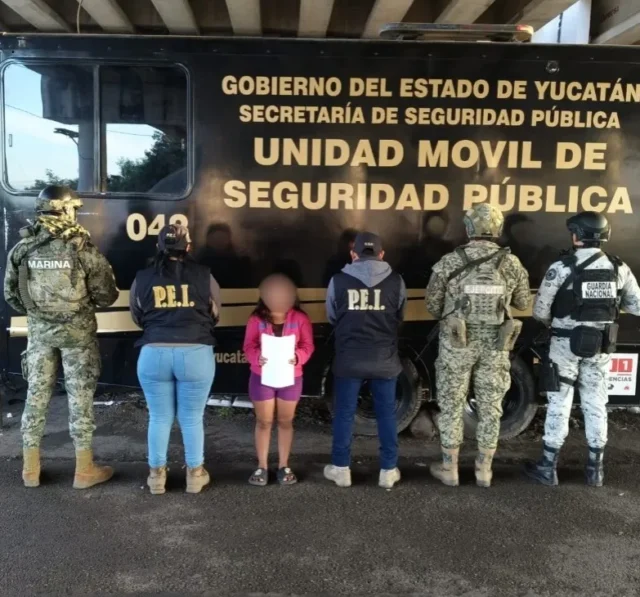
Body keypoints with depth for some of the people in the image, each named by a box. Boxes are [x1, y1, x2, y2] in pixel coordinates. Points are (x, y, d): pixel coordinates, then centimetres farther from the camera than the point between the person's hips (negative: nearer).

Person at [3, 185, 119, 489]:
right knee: (80, 397, 5)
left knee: (37, 395, 14)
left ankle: (30, 468, 25)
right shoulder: (83, 248, -14)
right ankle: (84, 470, 14)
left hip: (39, 331, 4)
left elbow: (11, 294, 6)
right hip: (78, 332, -4)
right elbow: (106, 296, -10)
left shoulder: (22, 248, -2)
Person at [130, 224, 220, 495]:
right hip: (196, 354, -1)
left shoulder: (142, 278, 3)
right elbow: (215, 315, 11)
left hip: (153, 353, 1)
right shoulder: (204, 276, -1)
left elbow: (138, 318, 16)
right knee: (192, 418, 12)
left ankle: (156, 474, 27)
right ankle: (195, 473, 26)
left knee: (159, 417, 15)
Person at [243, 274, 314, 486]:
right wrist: (257, 357, -26)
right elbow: (249, 346, -5)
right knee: (264, 422, 7)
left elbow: (308, 345, -6)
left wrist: (298, 357, -27)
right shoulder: (256, 319, -6)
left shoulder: (300, 319, -5)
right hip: (262, 377, 0)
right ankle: (262, 466, 19)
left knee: (285, 421, 12)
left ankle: (284, 466, 24)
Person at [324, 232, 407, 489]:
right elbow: (400, 318, 9)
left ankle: (341, 468, 20)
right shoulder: (396, 281, -2)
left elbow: (332, 318, 8)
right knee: (386, 413, 11)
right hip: (385, 359, 1)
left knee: (344, 413, 11)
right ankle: (388, 470, 18)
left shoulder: (338, 280, -4)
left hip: (349, 359, 0)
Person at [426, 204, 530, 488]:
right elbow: (523, 303, 9)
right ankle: (484, 470, 22)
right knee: (490, 406, 13)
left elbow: (432, 303, -2)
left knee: (451, 405, 10)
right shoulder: (512, 263, -3)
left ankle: (449, 468, 19)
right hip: (495, 345, 2)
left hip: (457, 343, -2)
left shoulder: (450, 262, -9)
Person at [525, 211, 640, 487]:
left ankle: (548, 467, 14)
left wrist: (554, 323, 10)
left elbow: (540, 311, -11)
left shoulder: (561, 268, -13)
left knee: (559, 404, 5)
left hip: (566, 343, -3)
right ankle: (595, 468, 23)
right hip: (601, 346, 4)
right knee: (596, 404, 14)